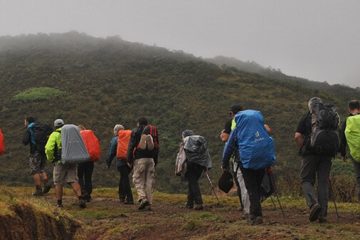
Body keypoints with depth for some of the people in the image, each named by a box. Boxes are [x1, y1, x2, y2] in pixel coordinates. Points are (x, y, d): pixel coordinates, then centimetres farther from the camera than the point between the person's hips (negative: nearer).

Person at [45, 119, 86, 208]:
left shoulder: (54, 135, 0)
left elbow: (48, 148, -12)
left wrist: (51, 159, 2)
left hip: (60, 162, -4)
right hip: (72, 161, 4)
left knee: (58, 183, 8)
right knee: (73, 181, 2)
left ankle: (59, 203, 12)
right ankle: (80, 198, -16)